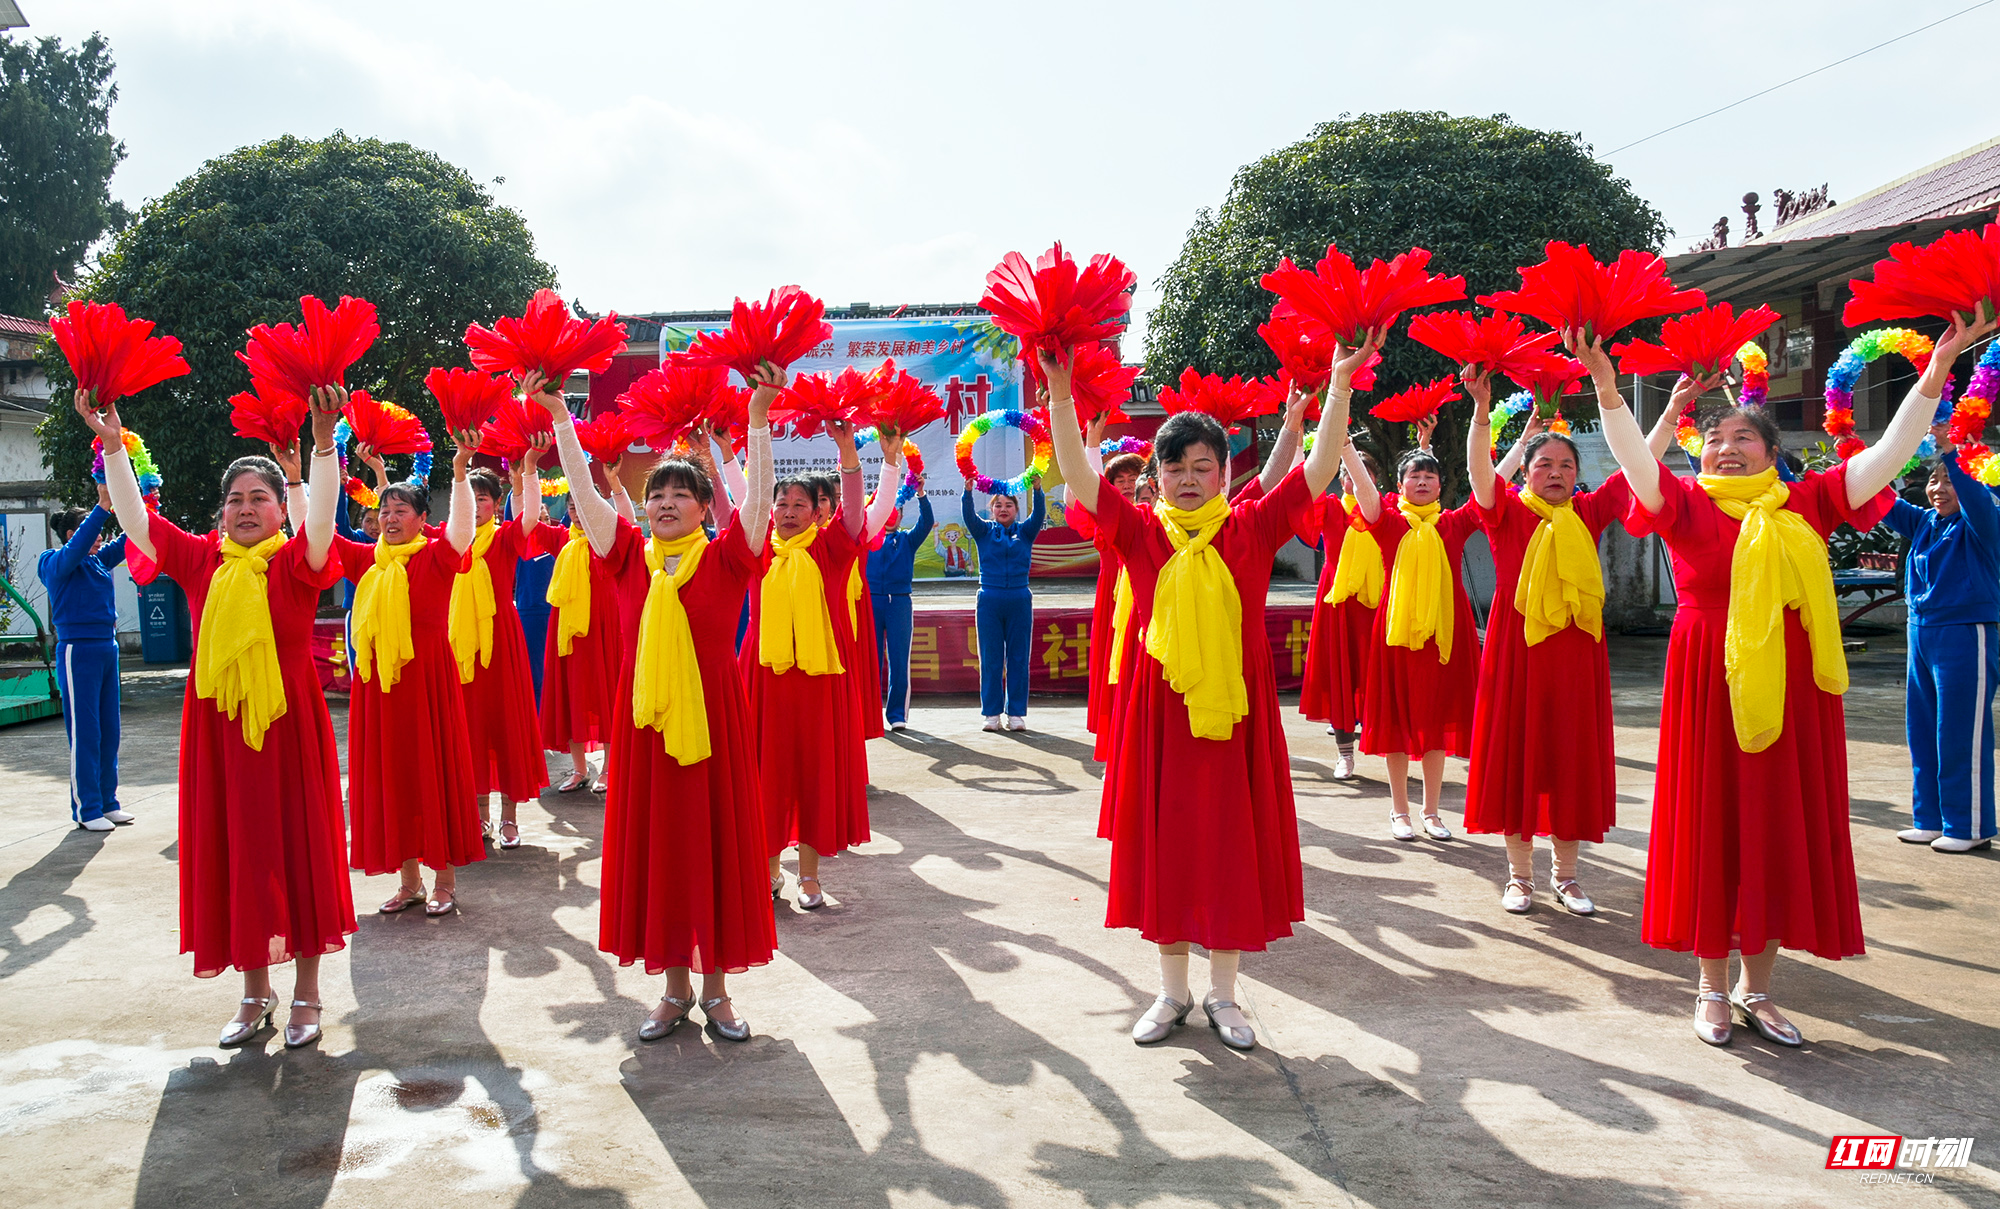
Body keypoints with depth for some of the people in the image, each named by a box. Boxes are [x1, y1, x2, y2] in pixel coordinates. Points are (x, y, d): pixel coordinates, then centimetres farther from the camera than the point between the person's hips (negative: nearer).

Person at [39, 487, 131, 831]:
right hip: (78, 651, -7)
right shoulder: (57, 564, -7)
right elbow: (77, 546, -26)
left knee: (109, 732, 11)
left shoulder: (99, 560, 11)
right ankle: (86, 810, 5)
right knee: (84, 734, -2)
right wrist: (102, 506, -35)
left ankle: (107, 803, 19)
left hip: (107, 650, 7)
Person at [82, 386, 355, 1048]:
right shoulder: (203, 560, 5)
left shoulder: (296, 562, -7)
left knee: (298, 849, 3)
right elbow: (136, 519, 1)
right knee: (234, 852, 10)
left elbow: (323, 515, -25)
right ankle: (255, 993, 25)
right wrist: (113, 445, -8)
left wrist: (324, 440, -39)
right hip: (219, 729, 4)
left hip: (289, 725, -4)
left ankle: (306, 993, 17)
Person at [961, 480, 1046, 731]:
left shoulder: (1025, 531, 7)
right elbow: (969, 516, -11)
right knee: (990, 659, 3)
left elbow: (1039, 515, -9)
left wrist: (1037, 490, -27)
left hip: (1019, 600, 0)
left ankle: (1016, 713, 9)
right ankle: (991, 713, 9)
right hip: (989, 600, 0)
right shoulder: (984, 531, 6)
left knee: (1018, 658, 3)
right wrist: (968, 491, -29)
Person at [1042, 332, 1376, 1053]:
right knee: (1165, 845, 8)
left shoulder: (1251, 529, 0)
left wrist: (1340, 385, -13)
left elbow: (1317, 472, -6)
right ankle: (1173, 992, 24)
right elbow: (1077, 476, -9)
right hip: (1160, 710, 0)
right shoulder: (1141, 531, 0)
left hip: (1235, 709, 0)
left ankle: (1223, 995, 22)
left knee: (1232, 845, 6)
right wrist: (1059, 395, -20)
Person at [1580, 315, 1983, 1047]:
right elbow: (1636, 462, -18)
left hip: (1790, 693, 3)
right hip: (1710, 690, -3)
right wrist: (1606, 387, -33)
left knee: (1783, 837, 8)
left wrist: (1935, 374, -10)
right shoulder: (1685, 505, -2)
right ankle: (1713, 991, 19)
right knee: (1711, 835, 4)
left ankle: (1756, 991, 23)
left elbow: (1888, 455, -1)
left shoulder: (1806, 504, 5)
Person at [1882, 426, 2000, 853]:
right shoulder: (1923, 522, 10)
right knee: (1922, 733, 11)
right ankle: (1931, 820, 21)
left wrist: (1949, 452, -37)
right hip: (1922, 634, 7)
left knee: (1962, 737, -2)